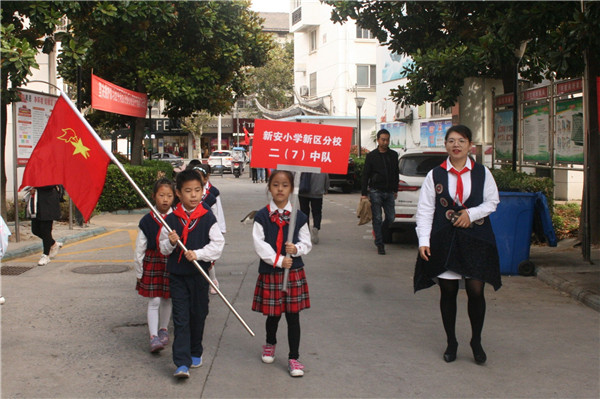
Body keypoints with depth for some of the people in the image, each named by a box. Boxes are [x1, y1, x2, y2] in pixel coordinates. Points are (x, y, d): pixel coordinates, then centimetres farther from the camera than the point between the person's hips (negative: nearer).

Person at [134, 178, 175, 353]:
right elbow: (140, 248, 0)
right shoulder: (147, 221, -6)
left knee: (167, 299, 14)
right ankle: (153, 336, 2)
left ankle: (163, 329, 34)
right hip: (152, 262, -1)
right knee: (154, 301, -2)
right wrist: (139, 271, 2)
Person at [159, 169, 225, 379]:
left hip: (199, 274, 0)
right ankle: (182, 363, -5)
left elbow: (218, 243, -7)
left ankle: (195, 352, 33)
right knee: (180, 318, -3)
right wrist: (170, 243, -16)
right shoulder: (171, 219, -1)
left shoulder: (207, 218, -5)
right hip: (177, 274, 0)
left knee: (198, 314, 12)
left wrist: (198, 254, -19)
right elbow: (163, 248, 6)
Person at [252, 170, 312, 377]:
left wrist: (296, 249, -14)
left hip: (294, 272, 1)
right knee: (273, 314, 11)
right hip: (269, 272, -1)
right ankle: (270, 344, 41)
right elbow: (259, 245, -9)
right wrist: (278, 260, -18)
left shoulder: (299, 217, 2)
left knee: (293, 316, 2)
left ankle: (293, 358, 13)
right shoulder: (262, 216, -4)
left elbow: (307, 242, 7)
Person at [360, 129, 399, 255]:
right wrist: (363, 193, -5)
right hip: (376, 191, -3)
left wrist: (395, 190, 16)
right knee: (377, 218, -2)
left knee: (391, 218, 2)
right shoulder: (371, 156, 0)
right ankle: (379, 244, 4)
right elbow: (365, 175, 0)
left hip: (389, 192, 3)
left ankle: (378, 231, 29)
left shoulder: (393, 155, 9)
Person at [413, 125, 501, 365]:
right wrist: (423, 241, -9)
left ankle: (476, 341, 19)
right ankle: (451, 342, 23)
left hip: (475, 239, 0)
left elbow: (492, 201, 9)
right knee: (448, 292, 5)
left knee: (476, 291, -2)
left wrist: (472, 213, -9)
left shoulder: (482, 173, 4)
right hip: (444, 240, 0)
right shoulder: (435, 175, 1)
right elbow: (424, 210, -1)